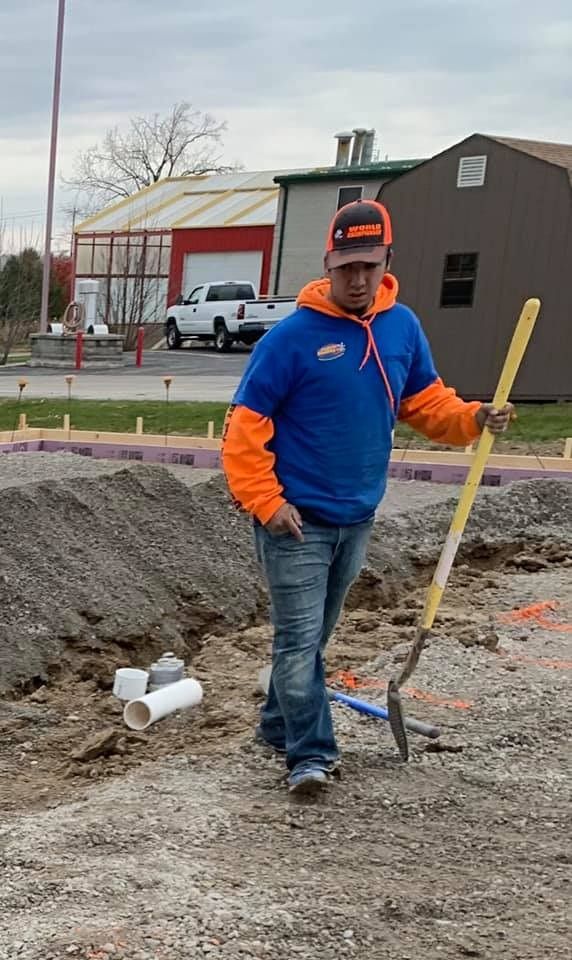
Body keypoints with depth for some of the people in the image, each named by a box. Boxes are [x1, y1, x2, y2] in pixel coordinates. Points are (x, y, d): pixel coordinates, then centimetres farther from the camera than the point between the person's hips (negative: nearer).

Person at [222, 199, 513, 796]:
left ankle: (279, 723, 36)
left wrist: (471, 418, -9)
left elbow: (426, 400, 10)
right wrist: (266, 502, -19)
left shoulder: (402, 326, 1)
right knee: (299, 638, -5)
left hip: (356, 517, 6)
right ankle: (310, 754, 2)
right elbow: (246, 425, -14)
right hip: (296, 519, -6)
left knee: (313, 634, 19)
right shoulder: (293, 336, -16)